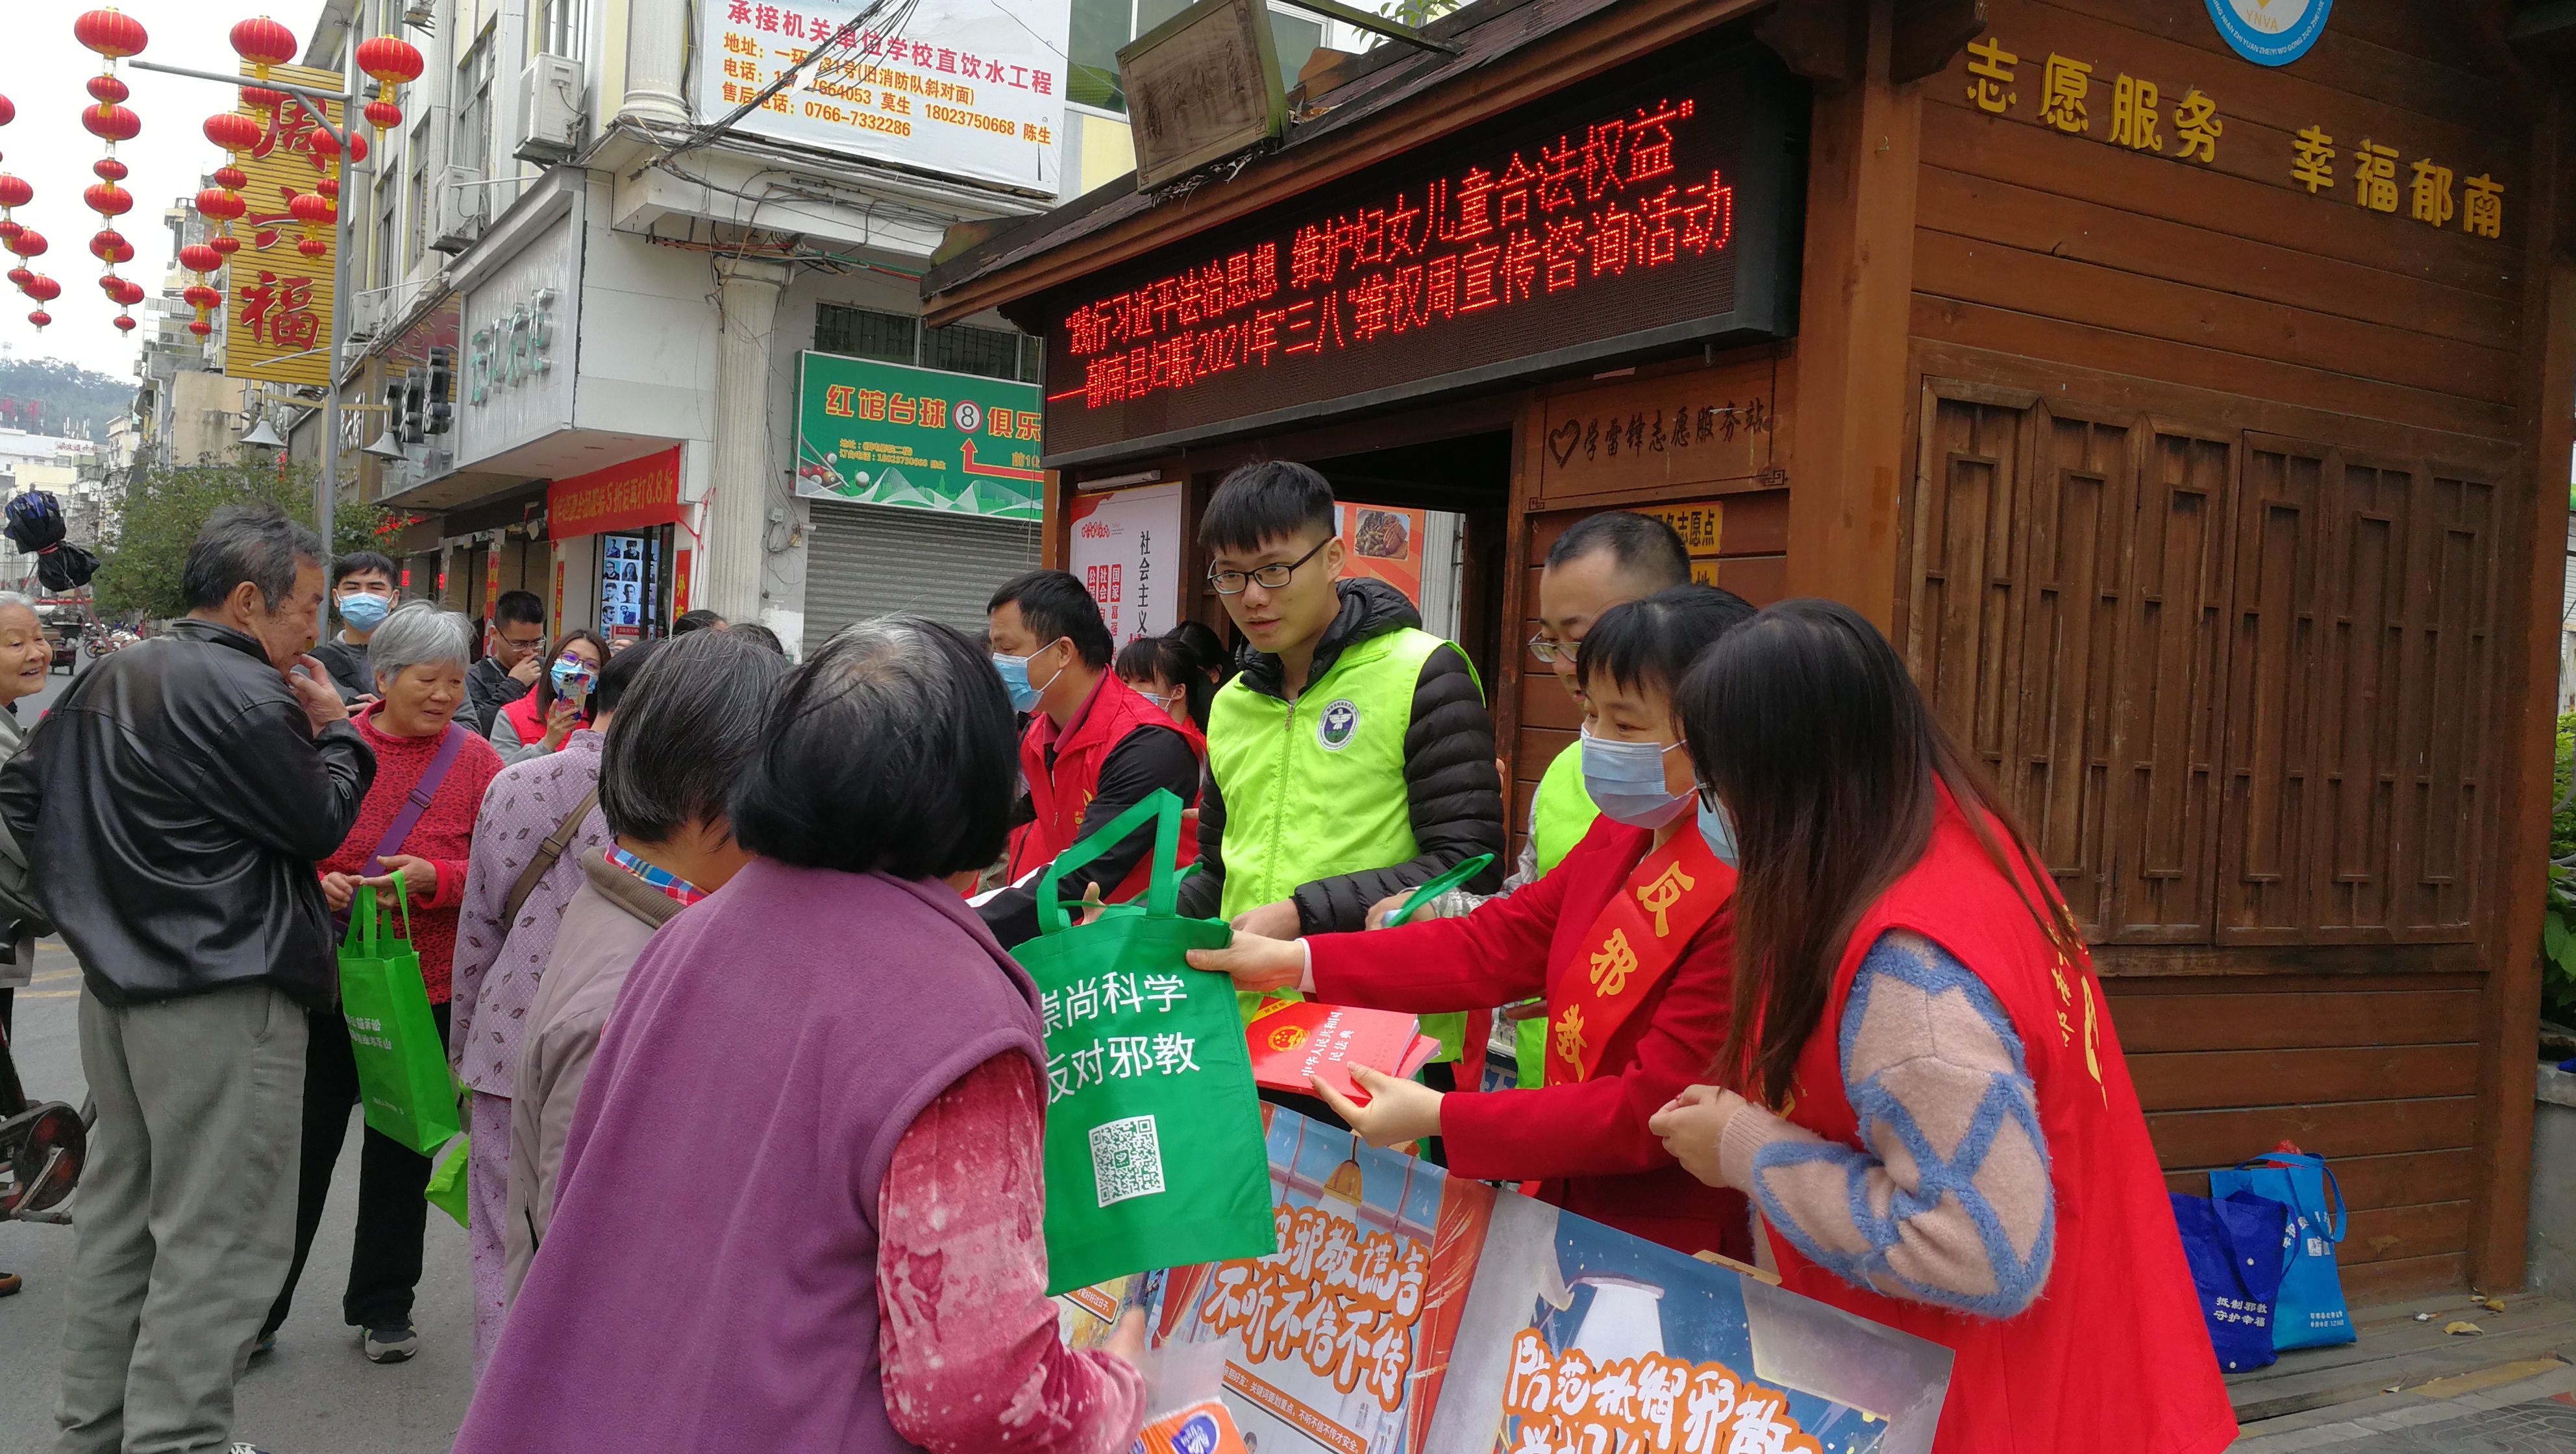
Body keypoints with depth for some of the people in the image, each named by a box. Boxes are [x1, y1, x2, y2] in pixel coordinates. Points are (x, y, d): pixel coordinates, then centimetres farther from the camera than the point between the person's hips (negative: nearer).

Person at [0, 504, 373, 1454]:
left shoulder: (105, 679, 11)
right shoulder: (246, 695, -18)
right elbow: (319, 825, -11)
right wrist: (336, 728, 3)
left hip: (117, 986, 10)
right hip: (223, 1004, -10)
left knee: (119, 1217, 19)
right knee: (215, 1242, -2)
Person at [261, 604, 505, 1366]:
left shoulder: (477, 761, -3)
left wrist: (433, 878, -21)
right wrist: (315, 884, -14)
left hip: (425, 989, 0)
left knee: (401, 1153, 13)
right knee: (302, 1147, 6)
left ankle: (382, 1306, 29)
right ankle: (257, 1310, 23)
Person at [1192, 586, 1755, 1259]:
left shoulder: (1750, 899, -23)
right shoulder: (1617, 839, 6)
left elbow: (1654, 1109, -22)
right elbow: (1492, 944, 3)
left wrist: (1439, 1117, -23)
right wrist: (1293, 961, -4)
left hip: (1668, 1253, -7)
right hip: (1571, 1212, 7)